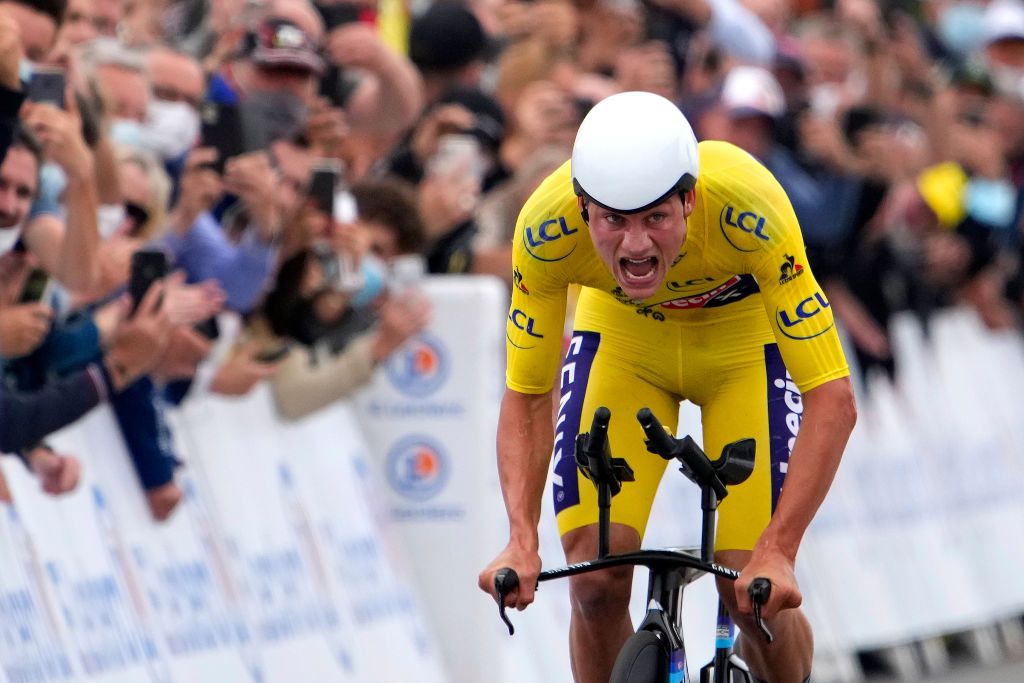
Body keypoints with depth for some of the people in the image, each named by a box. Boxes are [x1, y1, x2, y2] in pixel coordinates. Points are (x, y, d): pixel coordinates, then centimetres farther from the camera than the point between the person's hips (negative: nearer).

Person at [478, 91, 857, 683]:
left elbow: (833, 400, -35)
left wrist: (777, 551, -43)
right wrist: (522, 538, -34)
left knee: (754, 596, -12)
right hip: (620, 335, 1)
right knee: (595, 584, -15)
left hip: (744, 337, -1)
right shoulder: (547, 228, -33)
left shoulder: (748, 212, -39)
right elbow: (527, 397, -19)